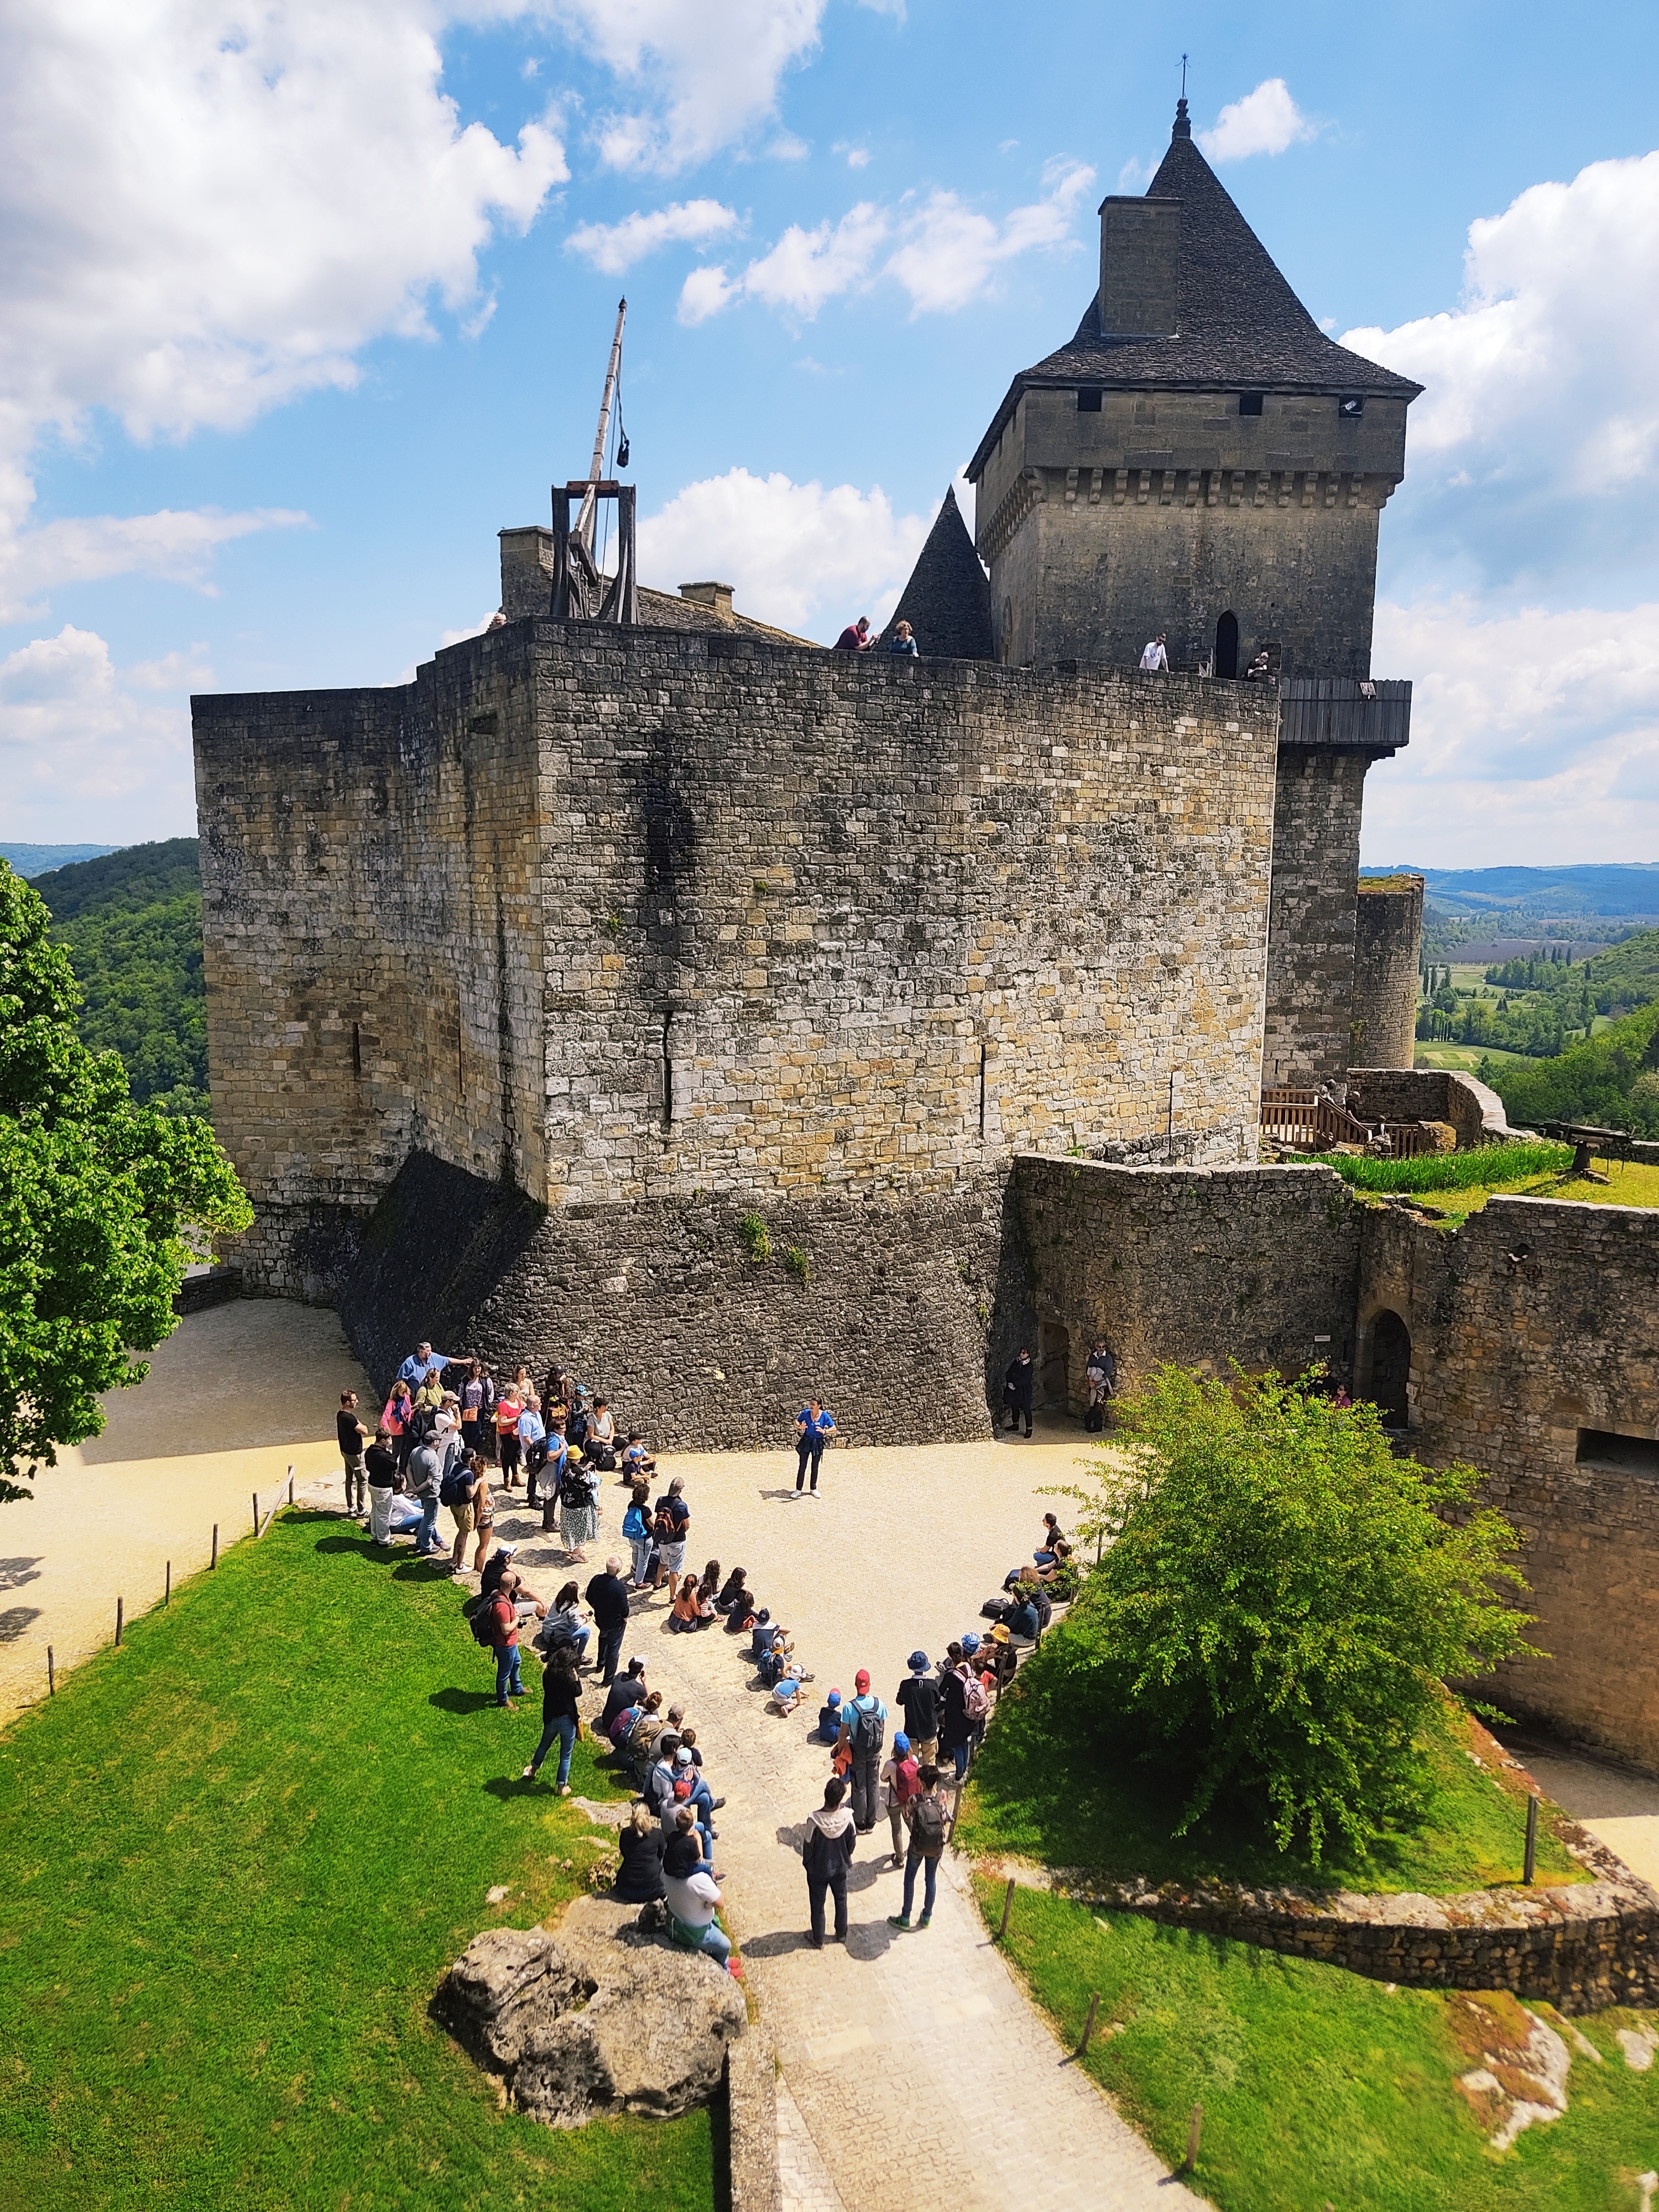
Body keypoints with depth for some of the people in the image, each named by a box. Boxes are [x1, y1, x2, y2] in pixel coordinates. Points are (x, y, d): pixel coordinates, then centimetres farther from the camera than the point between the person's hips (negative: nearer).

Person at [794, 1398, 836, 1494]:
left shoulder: (825, 1416, -13)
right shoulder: (806, 1413, -10)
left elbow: (834, 1429, -10)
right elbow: (796, 1421, 3)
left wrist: (825, 1431, -29)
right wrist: (799, 1426, -20)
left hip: (818, 1443, 0)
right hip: (806, 1441, 0)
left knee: (815, 1467, 13)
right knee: (802, 1466, 3)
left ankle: (814, 1489, 28)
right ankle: (798, 1490, 12)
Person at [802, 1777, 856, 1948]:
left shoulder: (815, 1819, -34)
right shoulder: (847, 1816, -26)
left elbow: (808, 1847, -18)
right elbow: (853, 1843, -9)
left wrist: (806, 1863, 3)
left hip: (818, 1871, -2)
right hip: (840, 1868, 2)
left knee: (817, 1905, 21)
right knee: (841, 1900, 27)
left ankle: (818, 1940, 39)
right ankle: (841, 1934, 45)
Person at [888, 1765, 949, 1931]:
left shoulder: (915, 1799, -24)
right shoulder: (942, 1799, -20)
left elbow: (911, 1818, -7)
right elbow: (947, 1824, -9)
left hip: (917, 1847, -2)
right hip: (936, 1848, 2)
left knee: (910, 1880, 17)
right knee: (931, 1879, 22)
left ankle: (905, 1918, 28)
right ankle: (927, 1917, 36)